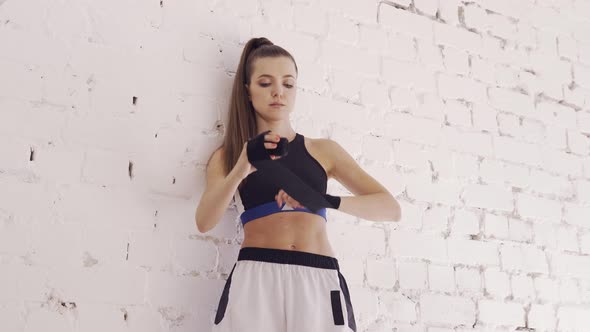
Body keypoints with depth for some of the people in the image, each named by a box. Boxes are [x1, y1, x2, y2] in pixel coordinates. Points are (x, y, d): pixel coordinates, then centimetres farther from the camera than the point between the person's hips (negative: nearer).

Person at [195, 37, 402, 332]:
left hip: (319, 281, 1)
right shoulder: (227, 155, 12)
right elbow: (204, 222, -4)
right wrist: (240, 171, -21)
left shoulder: (323, 150, 11)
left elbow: (391, 208, 2)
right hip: (255, 279, 0)